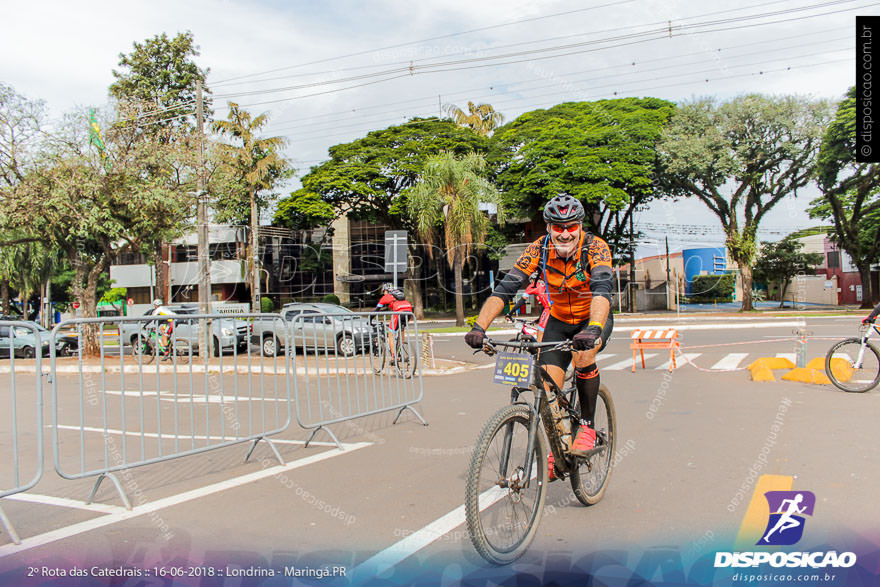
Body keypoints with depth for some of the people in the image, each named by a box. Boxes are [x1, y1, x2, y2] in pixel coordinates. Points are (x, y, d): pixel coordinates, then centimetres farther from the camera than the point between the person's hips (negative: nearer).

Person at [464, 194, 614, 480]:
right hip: (559, 320, 3)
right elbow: (504, 289, -26)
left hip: (594, 318, -3)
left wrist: (593, 328, -62)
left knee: (583, 354, -34)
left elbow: (602, 290, -43)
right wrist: (479, 327, -40)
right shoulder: (539, 249, -20)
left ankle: (587, 426, -12)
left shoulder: (595, 247, -27)